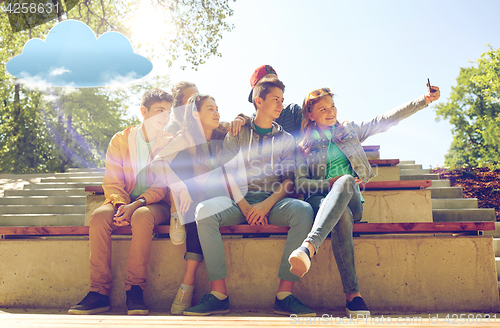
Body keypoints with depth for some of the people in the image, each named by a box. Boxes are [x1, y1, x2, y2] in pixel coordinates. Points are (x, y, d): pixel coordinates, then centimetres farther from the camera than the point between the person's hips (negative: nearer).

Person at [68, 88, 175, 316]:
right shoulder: (120, 140, 10)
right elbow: (112, 181, 3)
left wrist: (137, 204, -22)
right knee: (99, 216, -30)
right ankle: (99, 292, -27)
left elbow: (165, 184, -6)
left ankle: (135, 290, -30)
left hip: (155, 204, -2)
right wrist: (121, 205, -18)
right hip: (124, 202, 2)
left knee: (142, 217, -37)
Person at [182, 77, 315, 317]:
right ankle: (219, 295, -27)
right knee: (204, 211, -31)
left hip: (273, 200, 1)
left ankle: (284, 295, -29)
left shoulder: (286, 139, 18)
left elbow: (289, 179, 6)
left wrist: (266, 205, -13)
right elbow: (229, 173, 3)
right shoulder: (237, 133, 14)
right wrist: (245, 206, -13)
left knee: (303, 211, -32)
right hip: (240, 200, 0)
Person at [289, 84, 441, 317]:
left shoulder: (349, 131, 21)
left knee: (347, 181, -37)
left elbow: (388, 119, 15)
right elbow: (299, 182, 6)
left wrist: (425, 100, 6)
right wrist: (330, 183, -10)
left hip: (350, 201, 1)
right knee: (342, 216, -38)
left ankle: (309, 246, -56)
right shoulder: (304, 146, 15)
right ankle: (353, 294, -46)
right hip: (321, 200, 0)